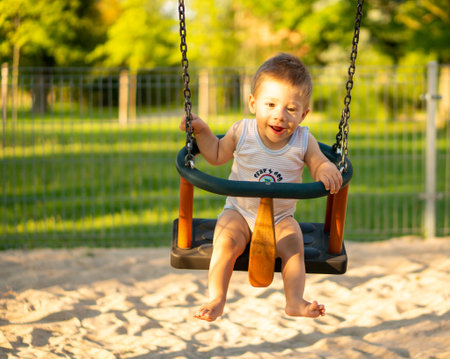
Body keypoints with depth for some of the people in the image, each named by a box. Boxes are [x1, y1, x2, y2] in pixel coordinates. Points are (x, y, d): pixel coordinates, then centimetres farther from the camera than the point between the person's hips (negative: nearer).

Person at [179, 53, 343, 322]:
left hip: (281, 217, 1)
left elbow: (319, 164, 1)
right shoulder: (241, 133, -8)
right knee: (227, 239, -27)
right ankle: (216, 300, -23)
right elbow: (217, 155, 10)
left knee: (293, 242, -26)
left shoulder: (303, 141, -9)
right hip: (240, 212, 0)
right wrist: (201, 130, -2)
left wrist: (327, 172, -23)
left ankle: (295, 300, -23)